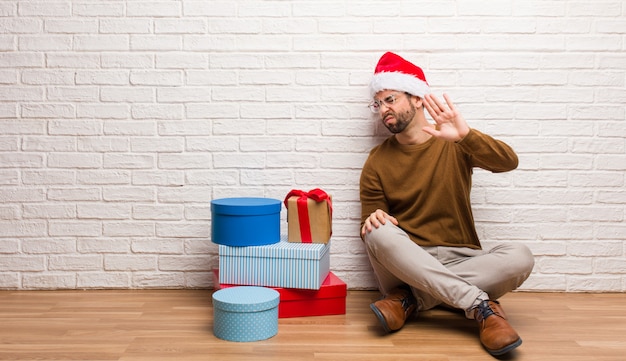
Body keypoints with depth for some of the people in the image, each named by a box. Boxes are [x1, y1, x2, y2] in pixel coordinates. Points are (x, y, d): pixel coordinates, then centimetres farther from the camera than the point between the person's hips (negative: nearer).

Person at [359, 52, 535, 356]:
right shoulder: (377, 162, 5)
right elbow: (369, 228, 4)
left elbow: (509, 162, -13)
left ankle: (411, 299, -23)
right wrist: (372, 223, -21)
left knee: (519, 258, -27)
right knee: (379, 232, -33)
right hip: (404, 261, 0)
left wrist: (465, 135, -30)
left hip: (459, 260, 1)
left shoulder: (454, 145, 3)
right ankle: (480, 305, -32)